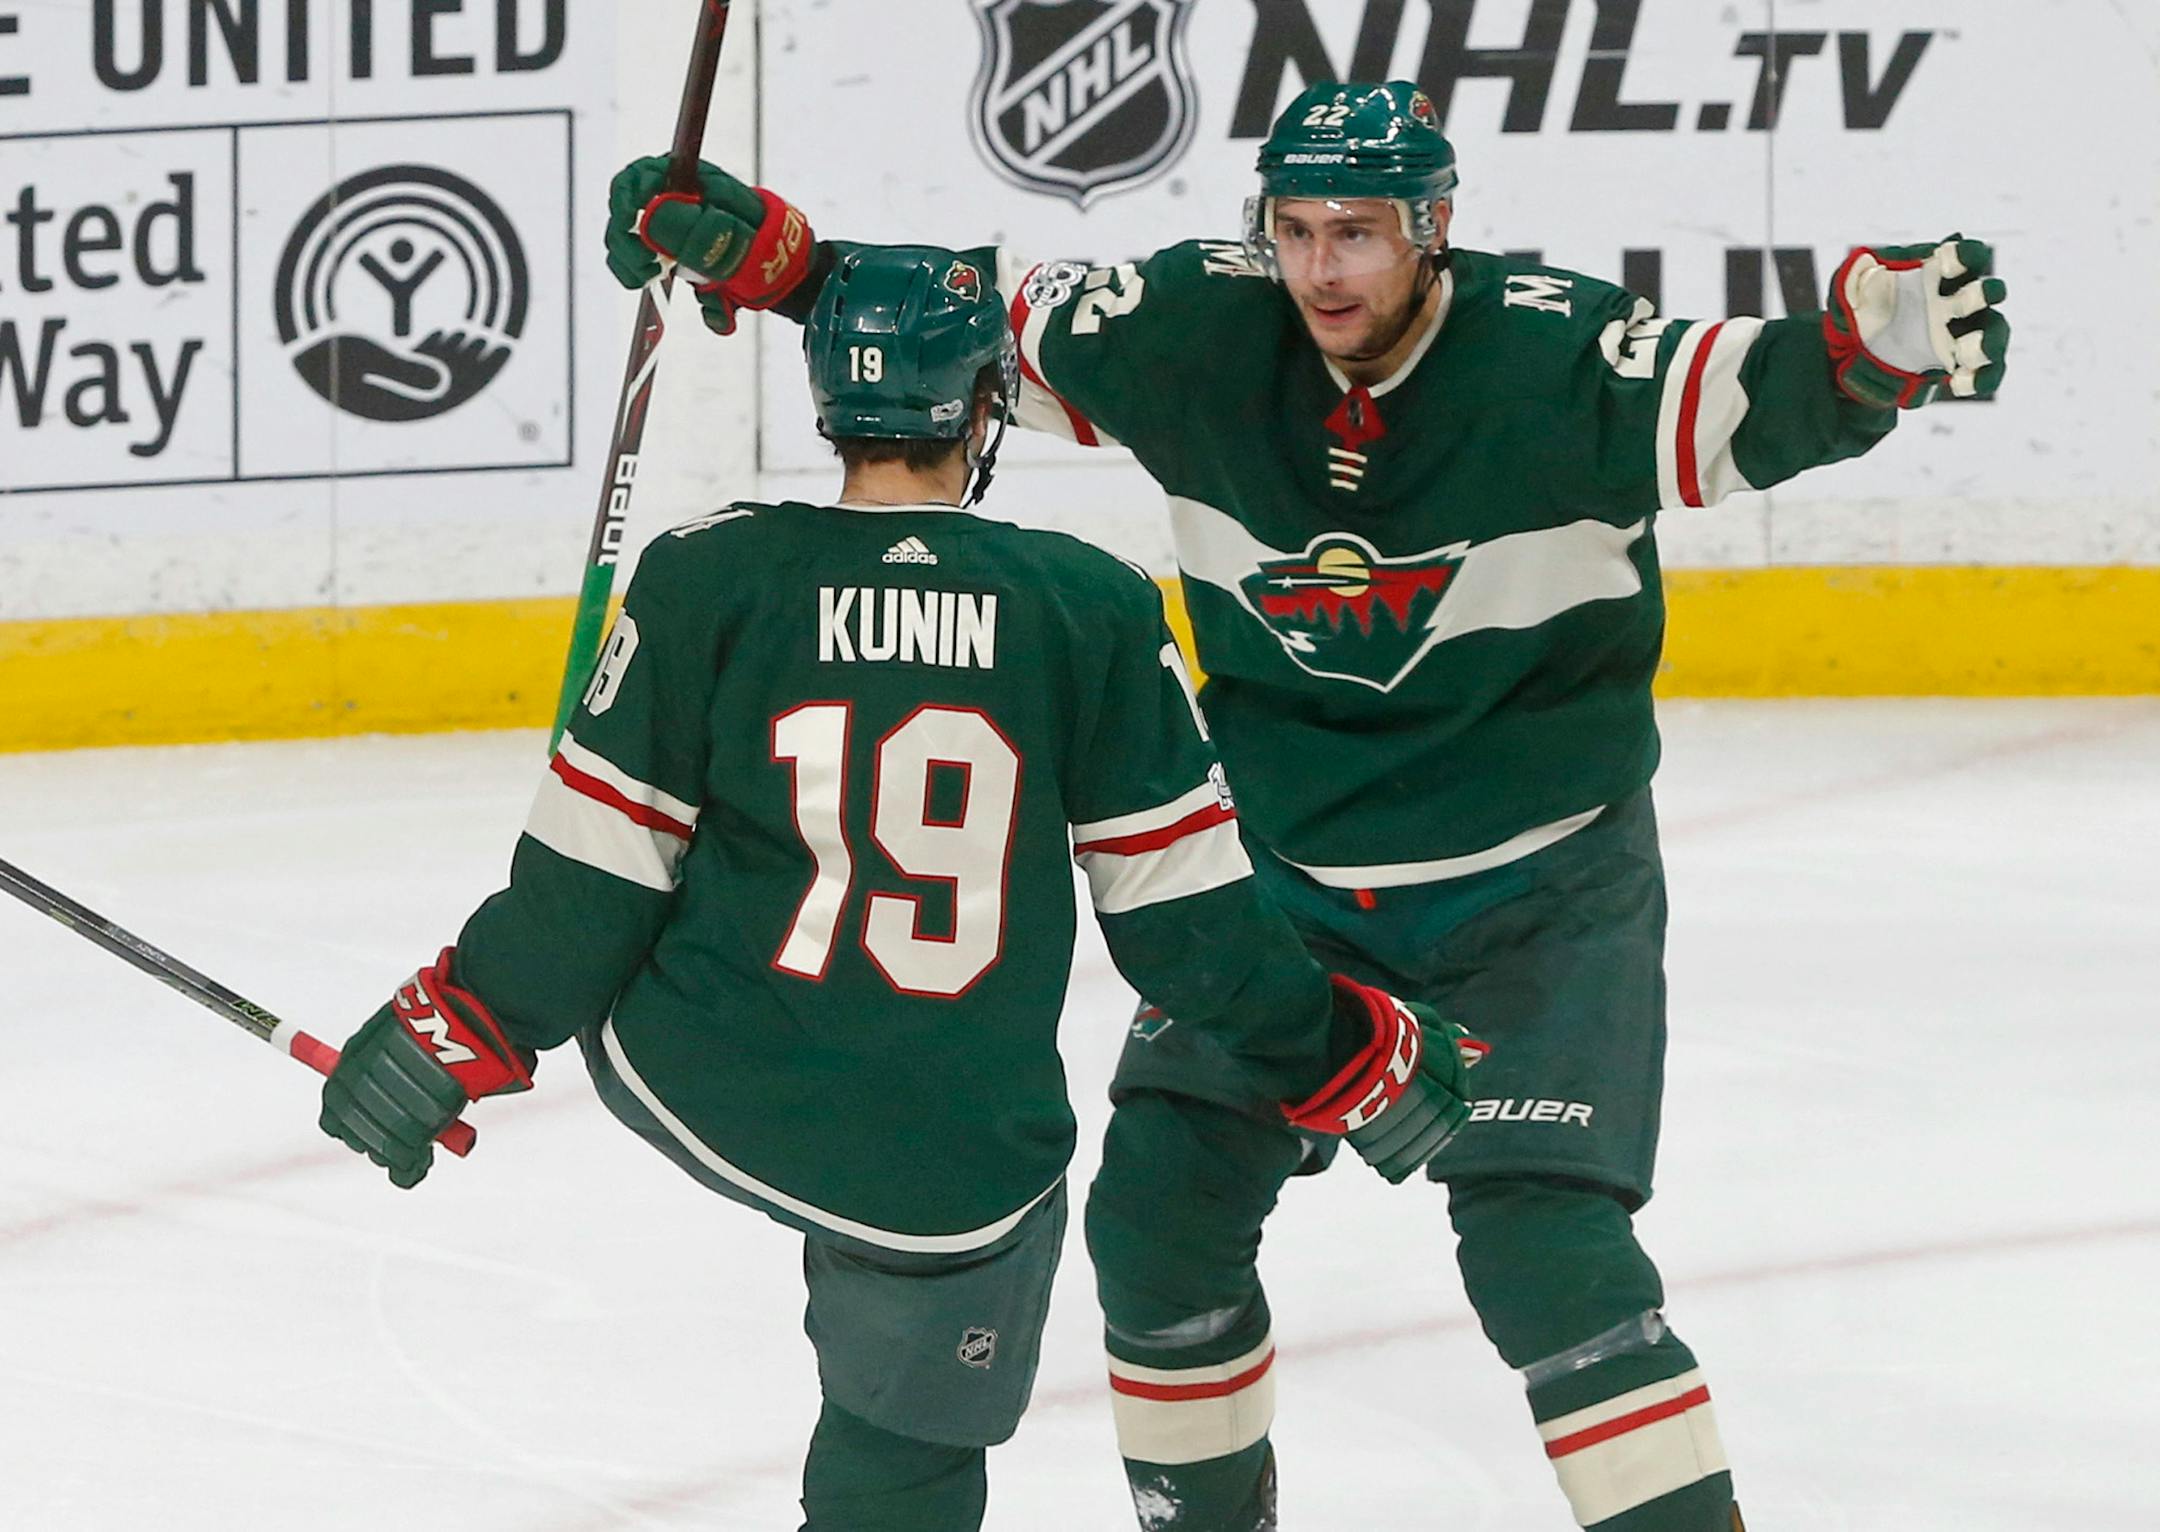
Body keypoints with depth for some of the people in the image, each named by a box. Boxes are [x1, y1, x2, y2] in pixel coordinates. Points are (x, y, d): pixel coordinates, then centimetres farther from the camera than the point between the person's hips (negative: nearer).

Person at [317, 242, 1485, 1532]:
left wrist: (452, 1039, 8)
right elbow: (1182, 908, -1)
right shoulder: (1091, 611, -5)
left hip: (705, 1089, 1)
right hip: (953, 1172, -1)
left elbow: (597, 868, -4)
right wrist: (1349, 1057, 12)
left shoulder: (712, 575, -6)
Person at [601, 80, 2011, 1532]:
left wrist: (1877, 335, -54)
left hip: (1541, 884, -5)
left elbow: (1746, 407, -33)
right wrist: (759, 250, -8)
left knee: (1542, 1244, -18)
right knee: (1158, 1206, 4)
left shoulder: (1550, 350, -23)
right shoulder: (1201, 328, -10)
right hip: (1284, 863, 5)